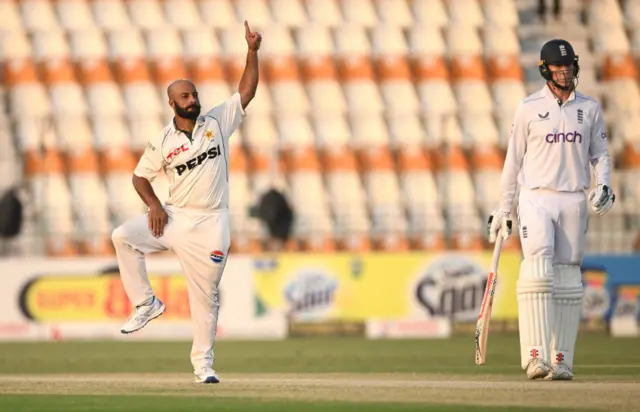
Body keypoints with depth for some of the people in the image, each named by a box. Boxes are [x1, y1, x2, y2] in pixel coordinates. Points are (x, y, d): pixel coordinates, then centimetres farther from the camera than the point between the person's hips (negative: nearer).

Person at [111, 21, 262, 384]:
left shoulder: (218, 122, 1)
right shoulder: (163, 143, 1)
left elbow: (247, 91, -2)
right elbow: (140, 176, 10)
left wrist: (253, 51, -13)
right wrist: (154, 205, -8)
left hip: (210, 224, -1)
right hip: (174, 218, 1)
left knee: (206, 295, 2)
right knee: (123, 236, -20)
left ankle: (203, 363, 11)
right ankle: (146, 303, -7)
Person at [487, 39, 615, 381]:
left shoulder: (590, 109, 10)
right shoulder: (529, 108, 3)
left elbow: (600, 154, 13)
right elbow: (513, 160, 6)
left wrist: (603, 186, -7)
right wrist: (502, 211, 5)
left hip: (574, 202, 3)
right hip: (536, 198, -3)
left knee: (568, 281, 3)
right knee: (537, 269, -18)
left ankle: (561, 361, 6)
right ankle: (536, 356, -24)